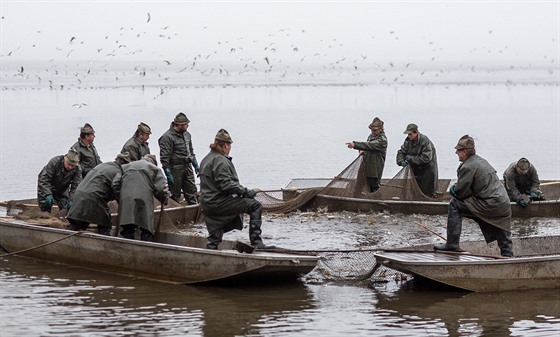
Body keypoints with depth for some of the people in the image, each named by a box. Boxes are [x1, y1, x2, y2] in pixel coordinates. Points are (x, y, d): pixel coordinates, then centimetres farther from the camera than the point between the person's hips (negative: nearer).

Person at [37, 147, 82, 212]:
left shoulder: (77, 170, -21)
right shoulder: (54, 162, -31)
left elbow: (75, 186, -19)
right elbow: (44, 178, -31)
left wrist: (71, 200, -35)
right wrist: (48, 194, -40)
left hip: (62, 191, 3)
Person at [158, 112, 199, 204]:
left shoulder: (186, 134, 10)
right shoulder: (167, 137, -16)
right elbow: (164, 158, -17)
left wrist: (195, 165, 20)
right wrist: (168, 174, -19)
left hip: (187, 167, 7)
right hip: (175, 169, -7)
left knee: (192, 190, 8)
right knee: (175, 194, 1)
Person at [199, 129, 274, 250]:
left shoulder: (206, 159, 20)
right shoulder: (221, 161, -12)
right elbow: (226, 184, -21)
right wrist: (245, 192, -15)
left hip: (207, 204, 10)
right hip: (219, 203, -10)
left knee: (214, 239, 15)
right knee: (255, 206, -10)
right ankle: (256, 242, -17)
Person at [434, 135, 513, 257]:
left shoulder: (468, 167, -11)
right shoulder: (481, 160, 19)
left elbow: (460, 192, -11)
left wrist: (453, 189, 11)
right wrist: (456, 189, 13)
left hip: (489, 205, -9)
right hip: (504, 205, 9)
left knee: (455, 203, -1)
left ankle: (452, 244, -1)